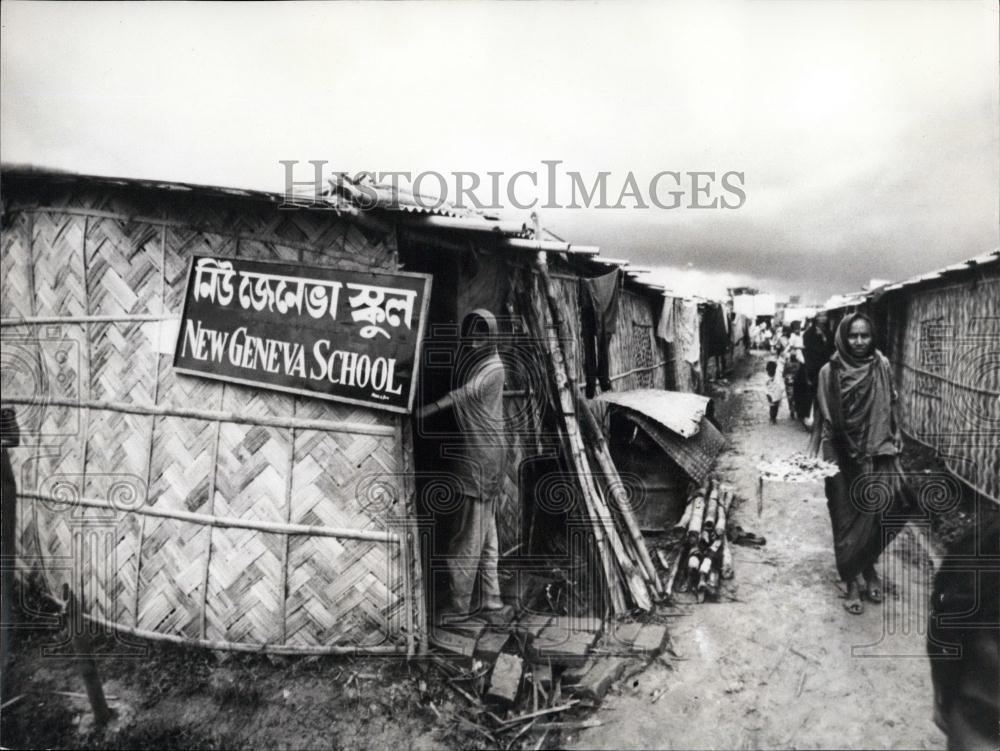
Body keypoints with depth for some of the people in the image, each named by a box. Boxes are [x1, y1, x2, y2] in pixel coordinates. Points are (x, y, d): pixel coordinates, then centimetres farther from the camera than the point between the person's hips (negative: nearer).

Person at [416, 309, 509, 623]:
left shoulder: (494, 368, -11)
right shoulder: (468, 360, 15)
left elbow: (467, 393, -26)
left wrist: (430, 408, -37)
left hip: (481, 456, -8)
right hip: (469, 453, 8)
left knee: (473, 528, -4)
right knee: (484, 528, 11)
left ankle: (460, 600, 4)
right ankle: (491, 598, 19)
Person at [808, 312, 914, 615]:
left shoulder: (882, 367, 1)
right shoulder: (829, 372, -7)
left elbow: (890, 409, 7)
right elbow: (825, 419, -5)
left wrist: (893, 445, 5)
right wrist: (825, 458, -9)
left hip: (878, 454, 2)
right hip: (845, 456, -2)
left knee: (875, 514, 6)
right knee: (848, 518, 6)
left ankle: (869, 567, 32)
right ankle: (851, 580, 20)